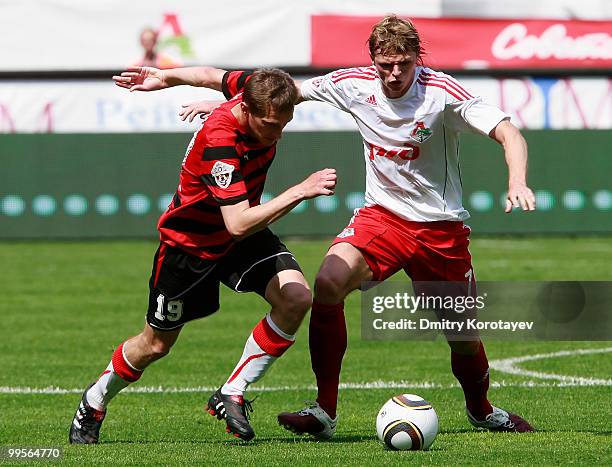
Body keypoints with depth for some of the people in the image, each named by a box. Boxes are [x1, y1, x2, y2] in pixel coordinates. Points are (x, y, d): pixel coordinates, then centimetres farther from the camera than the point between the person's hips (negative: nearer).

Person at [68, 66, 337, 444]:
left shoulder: (253, 87, -17)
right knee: (156, 345, 11)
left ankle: (231, 395, -5)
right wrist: (300, 191, -46)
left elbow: (216, 76, 6)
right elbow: (238, 223, -44)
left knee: (296, 298, -20)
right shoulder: (219, 142, -38)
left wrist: (166, 78, 24)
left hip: (244, 234, 6)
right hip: (190, 240, -6)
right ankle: (93, 404, 40)